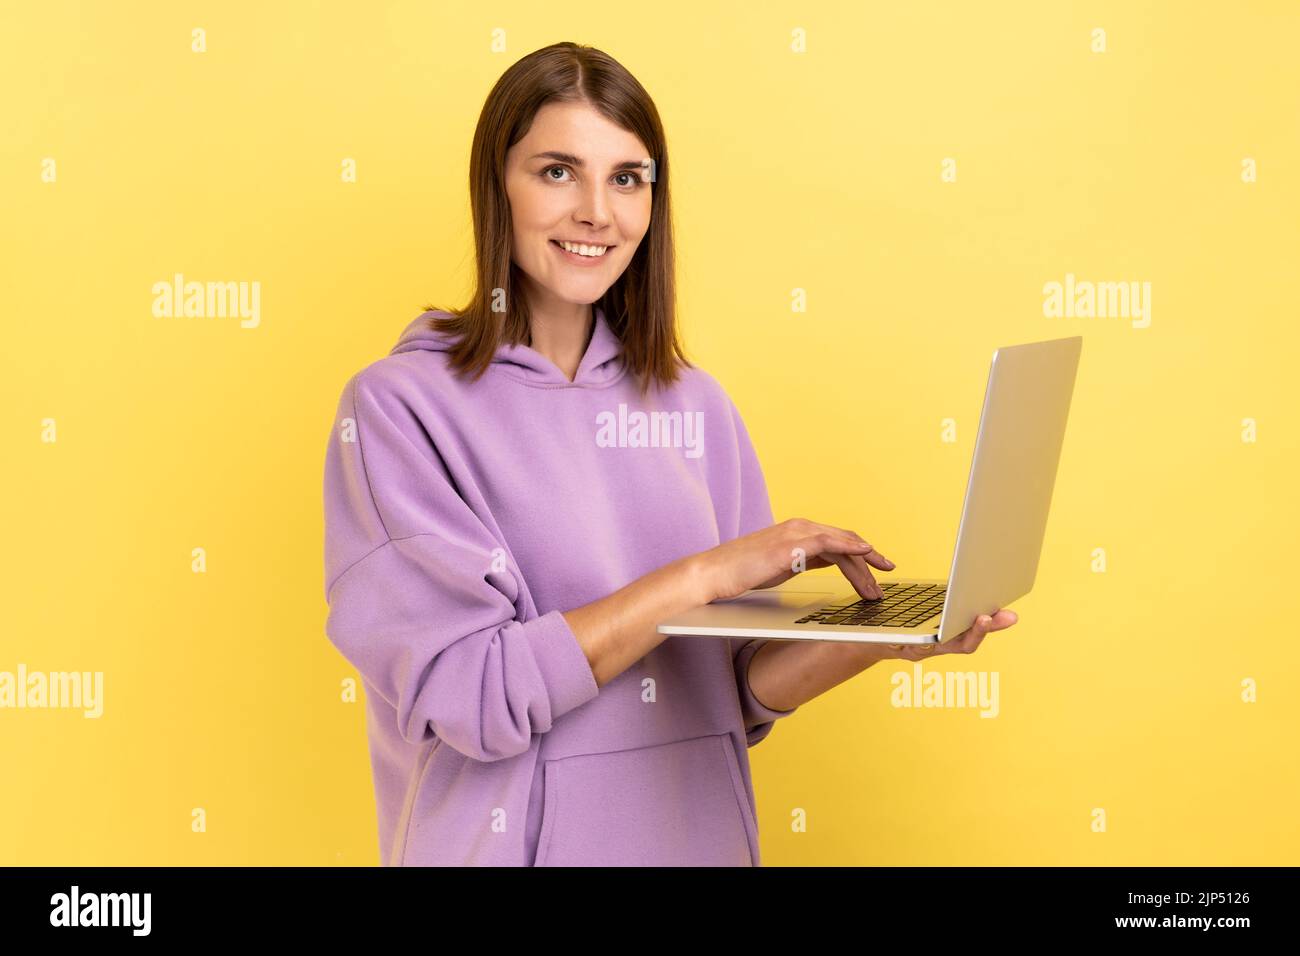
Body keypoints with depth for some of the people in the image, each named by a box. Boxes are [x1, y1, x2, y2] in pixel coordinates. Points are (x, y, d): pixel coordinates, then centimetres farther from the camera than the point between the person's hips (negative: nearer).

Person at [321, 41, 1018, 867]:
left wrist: (884, 639, -13)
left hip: (699, 832, 4)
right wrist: (702, 575, -19)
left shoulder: (696, 405, 2)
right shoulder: (399, 405, -11)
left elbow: (737, 689, 3)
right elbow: (464, 693, -19)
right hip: (509, 839, -4)